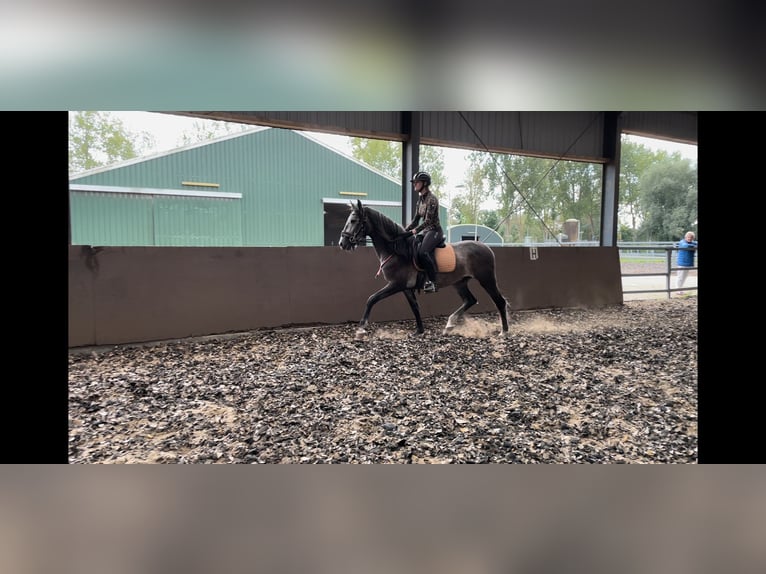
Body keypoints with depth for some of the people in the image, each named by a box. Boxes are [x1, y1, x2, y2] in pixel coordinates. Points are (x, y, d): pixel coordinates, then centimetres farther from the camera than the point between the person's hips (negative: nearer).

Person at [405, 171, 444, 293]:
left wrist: (416, 230, -26)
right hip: (425, 231, 10)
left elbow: (428, 220, -20)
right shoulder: (420, 199, 12)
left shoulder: (432, 199, -13)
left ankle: (433, 282, -25)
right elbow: (416, 220, 15)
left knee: (422, 252, -31)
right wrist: (405, 230, 6)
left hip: (434, 231, -9)